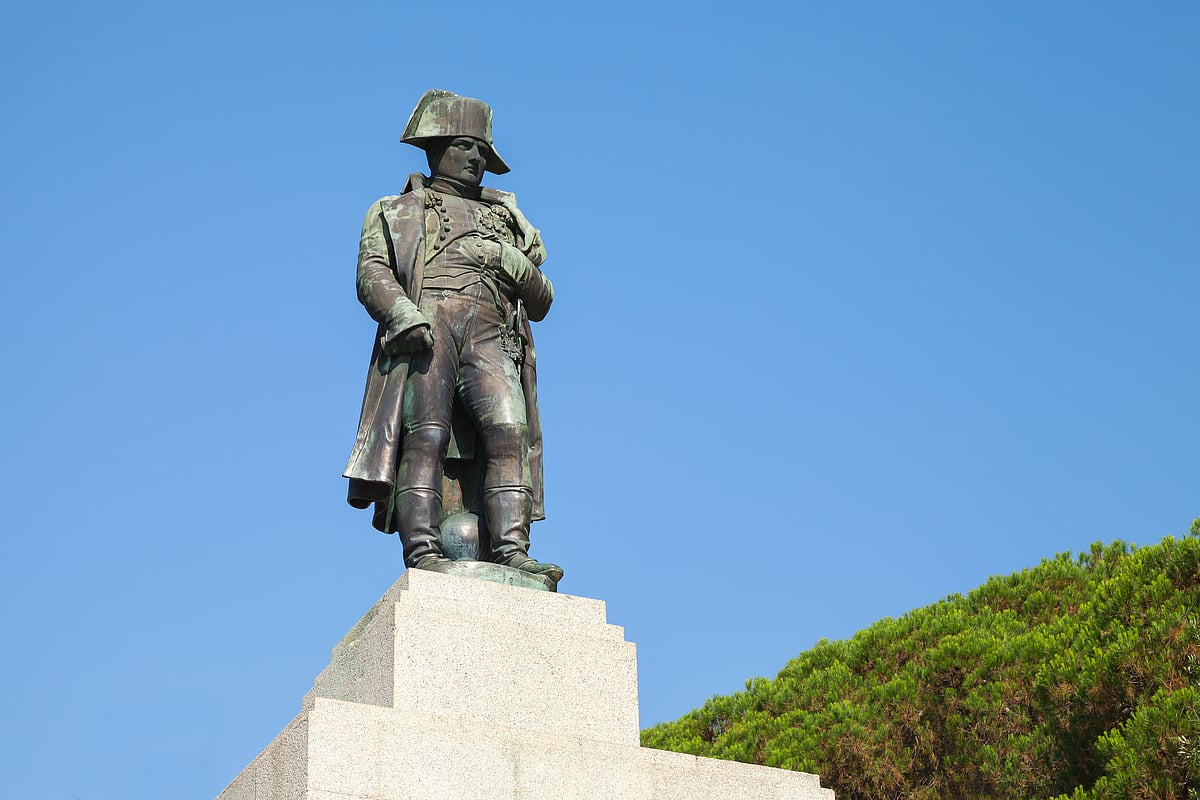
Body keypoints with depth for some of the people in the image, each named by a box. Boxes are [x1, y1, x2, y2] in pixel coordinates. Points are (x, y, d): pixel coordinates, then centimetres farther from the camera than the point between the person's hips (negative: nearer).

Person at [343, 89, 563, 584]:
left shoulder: (506, 221, 36)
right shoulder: (395, 212, 27)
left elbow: (541, 303, 28)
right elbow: (372, 275, 8)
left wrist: (520, 267, 4)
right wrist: (403, 312, -14)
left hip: (491, 336, 3)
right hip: (424, 330, -2)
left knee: (507, 431, -21)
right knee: (427, 435, -21)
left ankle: (510, 550, -29)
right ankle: (423, 554, -29)